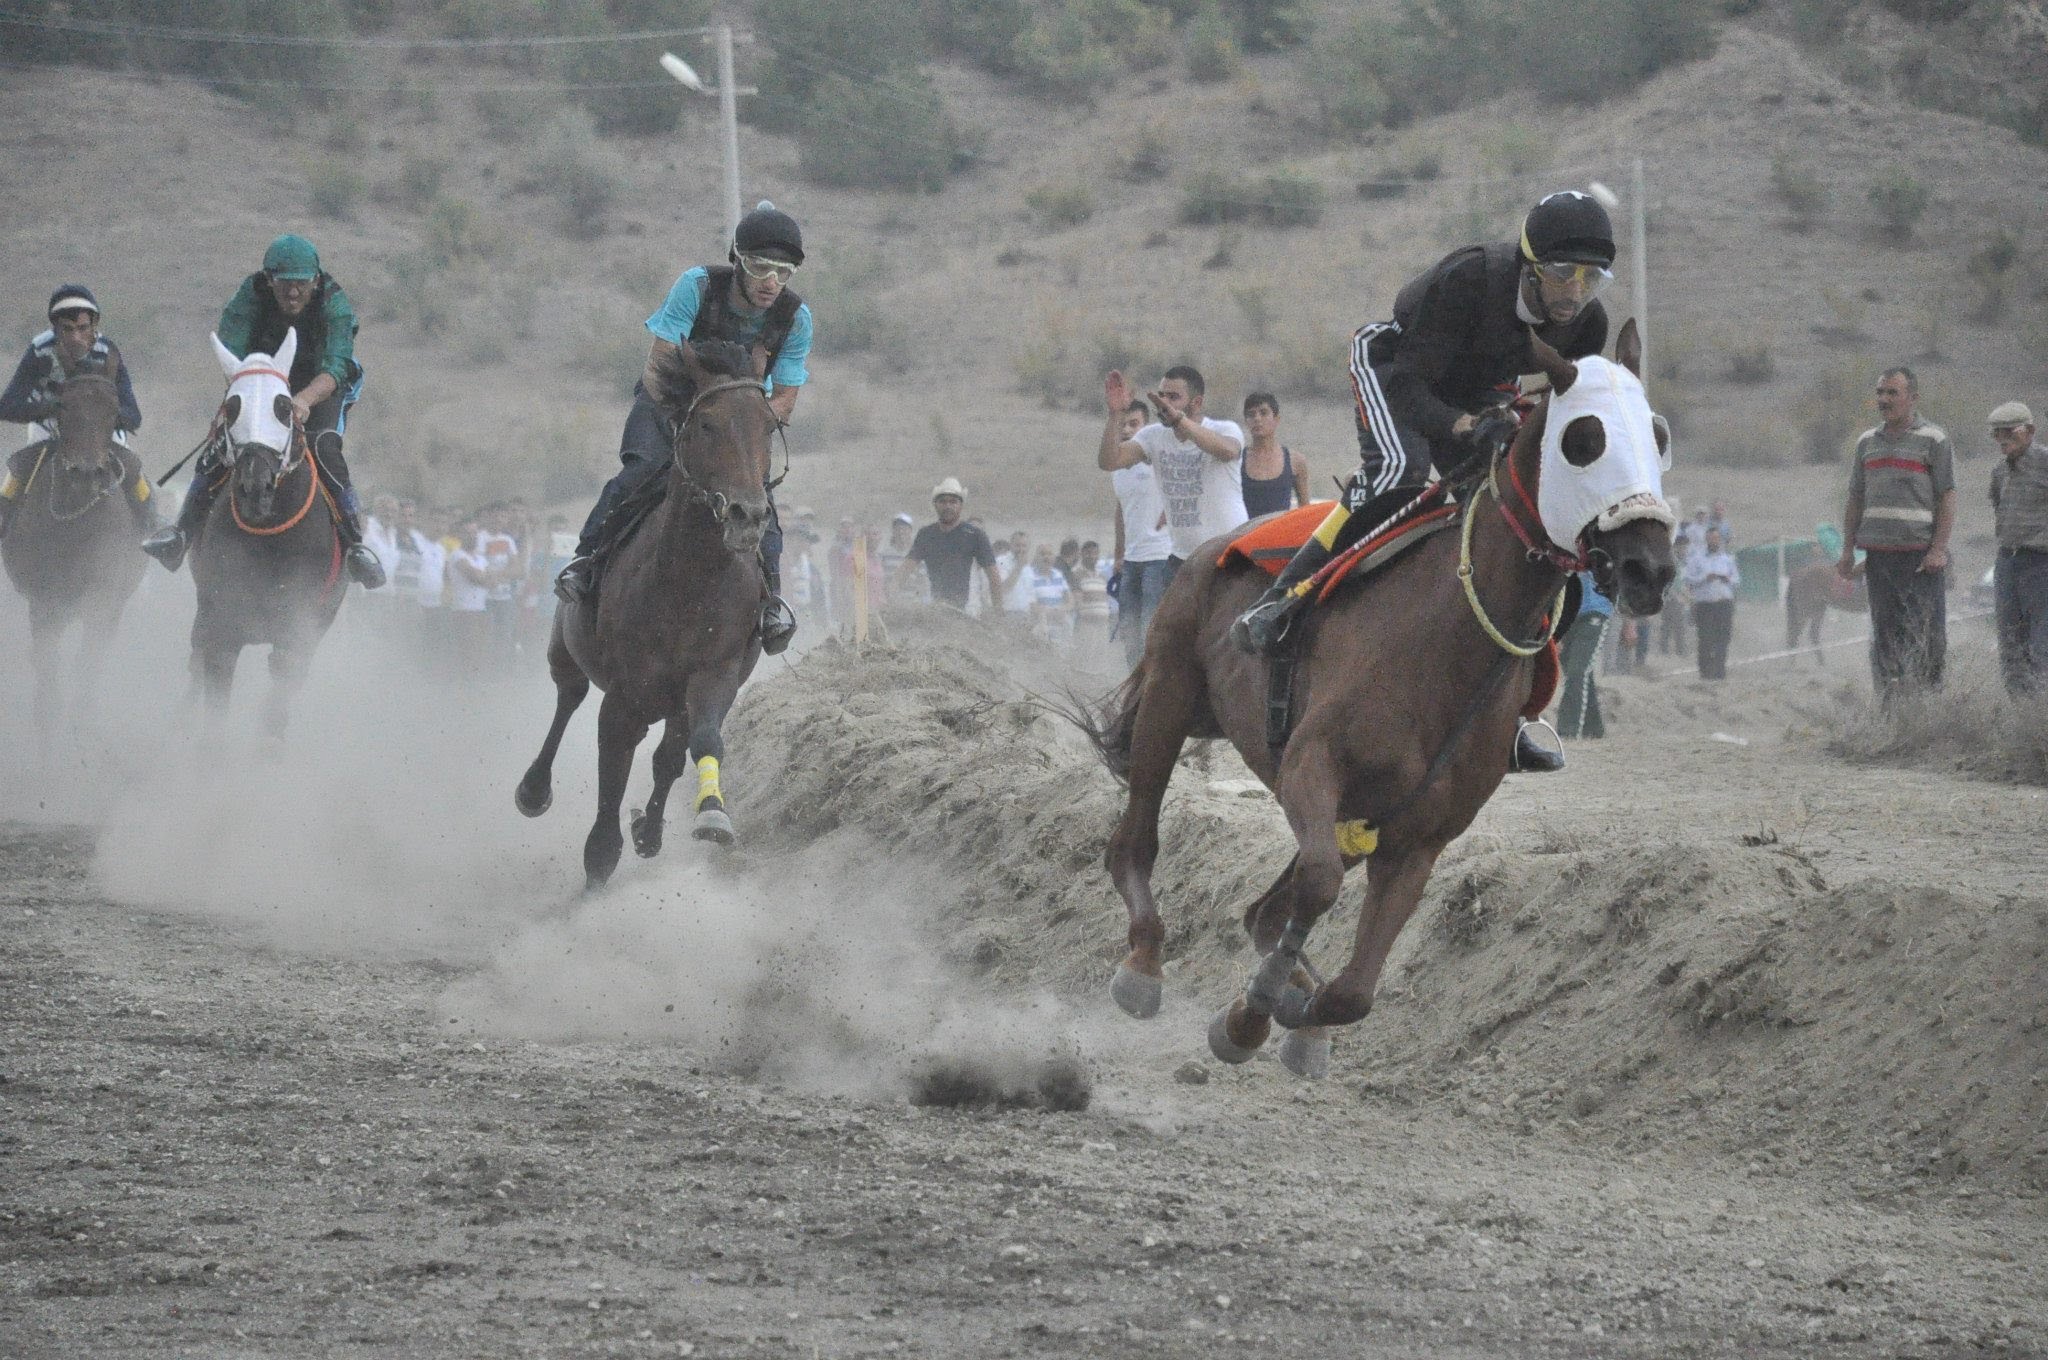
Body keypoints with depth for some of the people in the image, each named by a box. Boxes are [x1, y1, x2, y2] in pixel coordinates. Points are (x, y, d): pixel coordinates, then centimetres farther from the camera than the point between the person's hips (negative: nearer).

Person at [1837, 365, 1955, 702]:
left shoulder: (1933, 440, 0)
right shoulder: (1868, 442, 17)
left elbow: (1948, 497, -5)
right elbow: (1855, 499, 20)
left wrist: (1938, 550, -14)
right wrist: (1847, 550, 12)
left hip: (1921, 554, -5)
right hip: (1878, 553, 5)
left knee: (1927, 636, -7)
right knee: (1884, 634, 5)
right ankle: (1889, 706, 7)